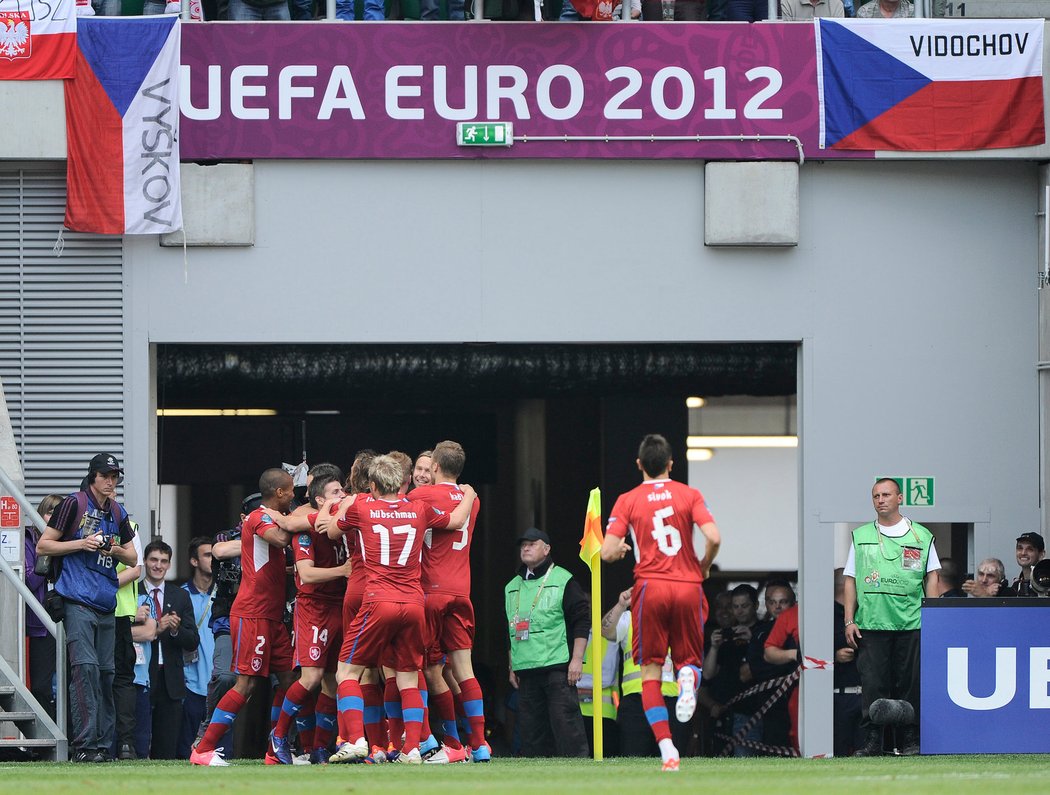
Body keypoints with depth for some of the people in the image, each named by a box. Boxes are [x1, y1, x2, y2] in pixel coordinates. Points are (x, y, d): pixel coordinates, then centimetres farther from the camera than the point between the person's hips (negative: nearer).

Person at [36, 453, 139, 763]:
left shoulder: (118, 513, 16)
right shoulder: (74, 504, -1)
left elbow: (132, 558, 22)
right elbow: (43, 546, 0)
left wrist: (116, 550, 0)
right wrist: (82, 543, -11)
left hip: (107, 606, 6)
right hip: (78, 602, -6)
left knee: (105, 672, 6)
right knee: (85, 667, -16)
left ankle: (103, 745, 9)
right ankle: (84, 745, -19)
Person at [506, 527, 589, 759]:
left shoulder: (563, 580, 0)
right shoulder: (512, 587, 20)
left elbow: (582, 620, -4)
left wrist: (576, 659, -11)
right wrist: (512, 668, 21)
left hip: (557, 667, -6)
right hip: (525, 670, 6)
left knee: (565, 721, -12)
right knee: (531, 728, 4)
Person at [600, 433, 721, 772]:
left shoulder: (627, 501, 4)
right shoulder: (689, 495, 5)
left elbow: (608, 553, -3)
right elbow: (713, 538, -8)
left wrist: (621, 550, 21)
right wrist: (703, 566, 11)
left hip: (650, 588, -1)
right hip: (688, 586, 1)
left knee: (650, 672, 5)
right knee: (689, 659, 16)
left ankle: (667, 750, -9)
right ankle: (688, 676, -25)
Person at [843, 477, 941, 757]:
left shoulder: (921, 536, 9)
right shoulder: (860, 536, 13)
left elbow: (931, 577, 10)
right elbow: (851, 580, 13)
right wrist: (849, 621, 4)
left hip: (911, 622, -1)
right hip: (870, 624, 1)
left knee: (910, 683, -1)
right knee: (873, 684, -5)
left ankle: (911, 739, 5)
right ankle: (872, 741, -3)